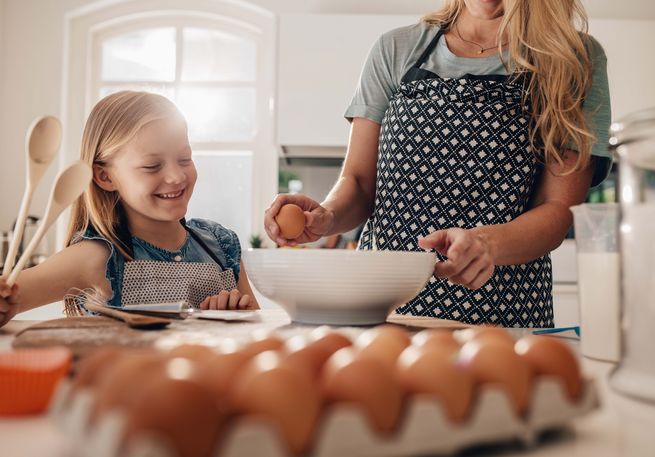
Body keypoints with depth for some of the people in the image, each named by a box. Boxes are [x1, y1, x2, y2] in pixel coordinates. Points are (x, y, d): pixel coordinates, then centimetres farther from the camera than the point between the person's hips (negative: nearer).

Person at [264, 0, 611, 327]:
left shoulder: (576, 58, 5)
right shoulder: (396, 50, 11)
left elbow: (560, 207, -2)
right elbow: (359, 181, 9)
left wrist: (487, 243, -22)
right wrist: (326, 216, -13)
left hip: (501, 315, -1)